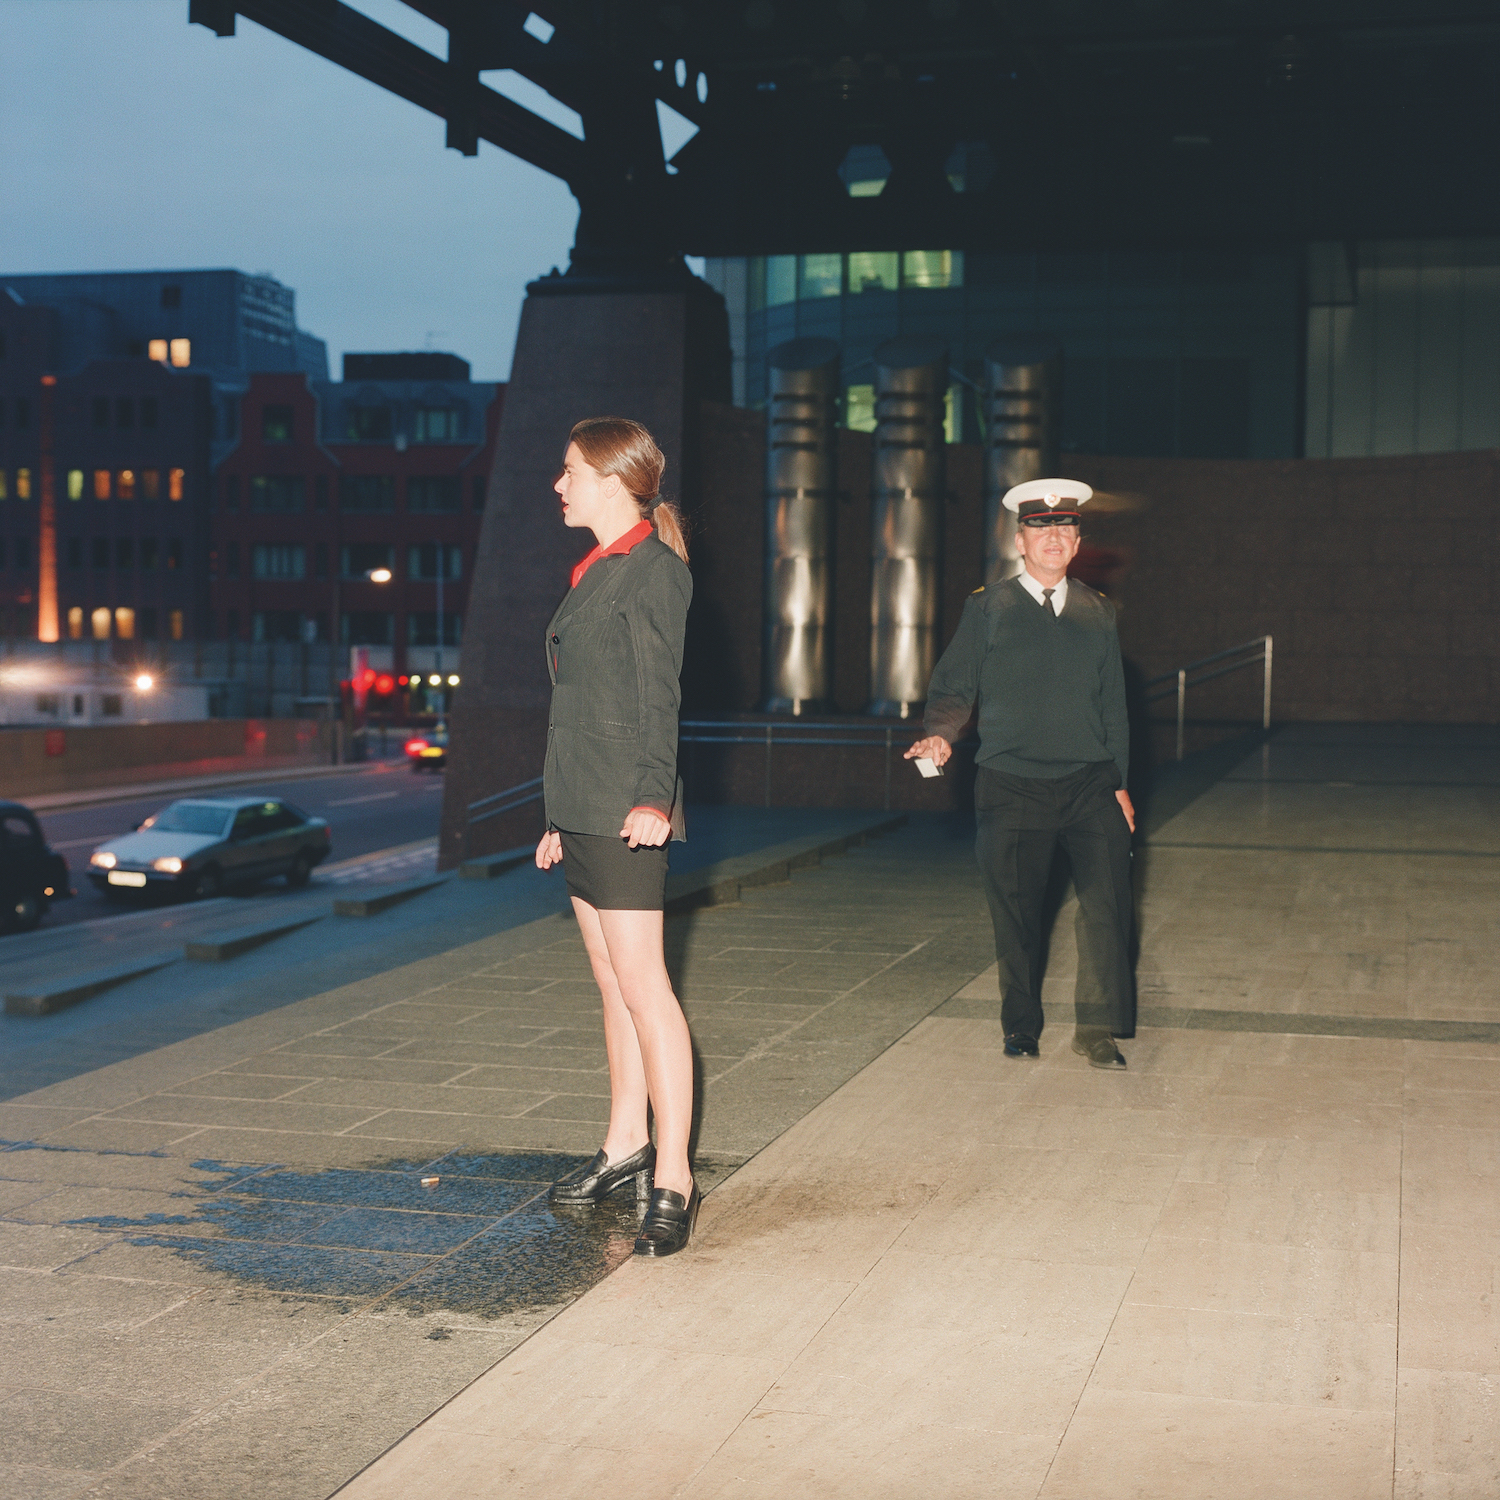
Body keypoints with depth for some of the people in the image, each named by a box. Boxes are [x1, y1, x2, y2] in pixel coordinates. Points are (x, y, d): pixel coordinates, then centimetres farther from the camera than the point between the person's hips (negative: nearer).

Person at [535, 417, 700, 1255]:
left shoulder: (654, 569, -9)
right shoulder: (599, 573, 19)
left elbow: (658, 696, -19)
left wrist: (653, 797, -31)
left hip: (625, 809, -9)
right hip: (582, 804, 9)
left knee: (642, 983, -11)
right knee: (613, 982, 14)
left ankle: (673, 1182, -9)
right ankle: (628, 1145, 24)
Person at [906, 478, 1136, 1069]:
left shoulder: (1099, 612, 12)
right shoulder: (987, 608, 4)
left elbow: (1113, 705, 15)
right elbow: (953, 687, 3)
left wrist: (1118, 782, 11)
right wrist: (941, 734, -17)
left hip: (1089, 784, 2)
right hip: (1011, 788, -2)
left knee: (1107, 903, -9)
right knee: (1015, 915, 5)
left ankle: (1098, 1029, 0)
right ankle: (1020, 1029, 21)